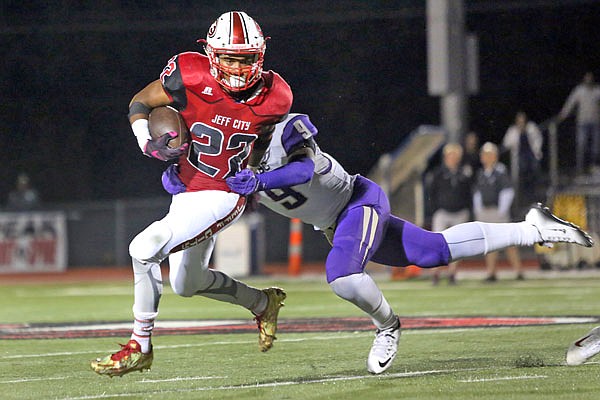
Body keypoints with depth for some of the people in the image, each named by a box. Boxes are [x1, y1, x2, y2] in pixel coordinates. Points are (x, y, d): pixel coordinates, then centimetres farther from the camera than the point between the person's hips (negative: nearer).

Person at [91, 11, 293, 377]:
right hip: (186, 191, 4)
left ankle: (140, 347, -11)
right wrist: (148, 143, -21)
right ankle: (263, 303, 46)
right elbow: (139, 103, -5)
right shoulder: (191, 78, -18)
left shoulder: (272, 98, -14)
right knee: (188, 283, 21)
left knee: (145, 248, -23)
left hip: (221, 196, -4)